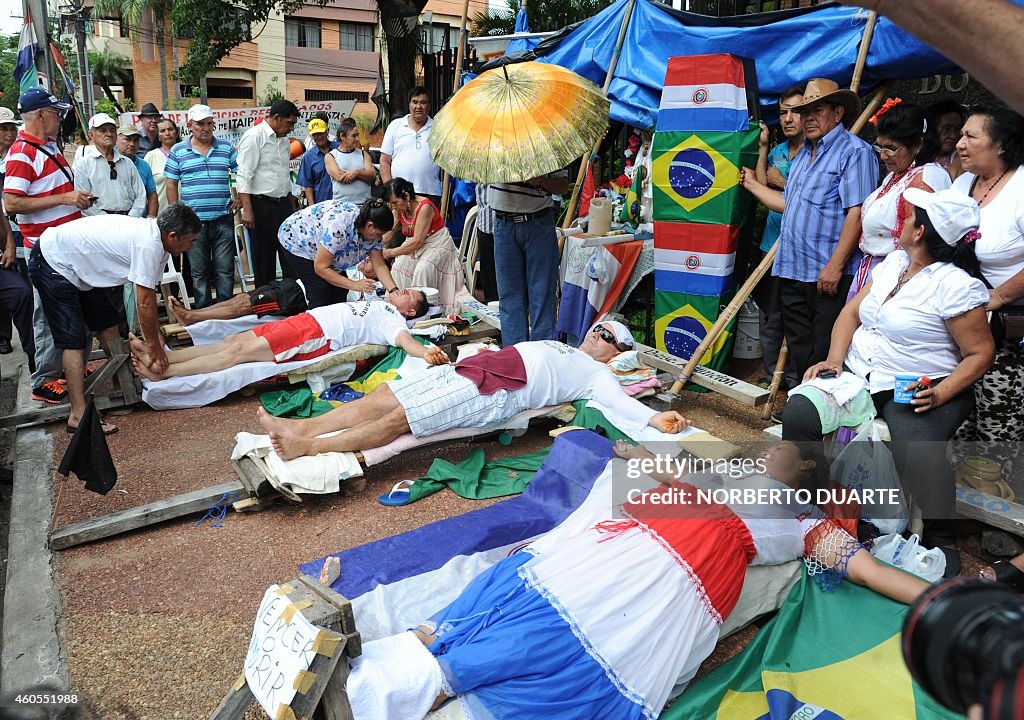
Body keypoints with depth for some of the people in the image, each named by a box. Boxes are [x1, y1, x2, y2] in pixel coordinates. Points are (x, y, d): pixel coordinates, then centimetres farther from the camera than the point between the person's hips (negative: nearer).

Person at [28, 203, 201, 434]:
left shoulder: (152, 234, 1)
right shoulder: (149, 245, -28)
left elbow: (149, 294, 6)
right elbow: (145, 304, -24)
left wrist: (156, 335, 4)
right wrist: (154, 347, -14)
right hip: (52, 263, -10)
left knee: (107, 322, 13)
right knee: (74, 340, -12)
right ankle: (78, 415, -12)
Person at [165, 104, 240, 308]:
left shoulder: (226, 148, 8)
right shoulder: (178, 151, 5)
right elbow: (171, 184, 7)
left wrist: (239, 197, -1)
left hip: (223, 218, 1)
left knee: (225, 269, 3)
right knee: (199, 271, 7)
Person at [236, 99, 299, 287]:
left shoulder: (284, 140, 15)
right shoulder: (254, 137, -9)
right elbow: (244, 176, -14)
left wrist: (293, 207, 19)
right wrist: (247, 210, -20)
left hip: (283, 203, 7)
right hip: (261, 204, -7)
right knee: (264, 259, 2)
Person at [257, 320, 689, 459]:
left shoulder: (596, 374, 10)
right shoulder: (557, 347, 33)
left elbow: (618, 402, -6)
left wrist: (654, 418, -22)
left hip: (495, 392, -8)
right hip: (470, 370, 8)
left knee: (398, 417, -21)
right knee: (382, 396, -5)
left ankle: (307, 449, -23)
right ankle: (301, 428, -6)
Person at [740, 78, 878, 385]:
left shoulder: (854, 152, -8)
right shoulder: (803, 154, 20)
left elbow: (857, 212, -18)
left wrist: (834, 266, -23)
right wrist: (752, 184, 28)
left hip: (829, 274, -8)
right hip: (792, 270, 8)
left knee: (824, 357, -1)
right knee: (798, 350, 15)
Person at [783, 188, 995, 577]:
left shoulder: (956, 285, -12)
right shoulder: (894, 261, 10)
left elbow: (980, 353, -9)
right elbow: (852, 311, 12)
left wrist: (941, 394, -23)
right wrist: (834, 361, -2)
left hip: (917, 390, -6)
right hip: (858, 374, 6)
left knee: (917, 451, -35)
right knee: (799, 412, -18)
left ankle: (941, 539, -10)